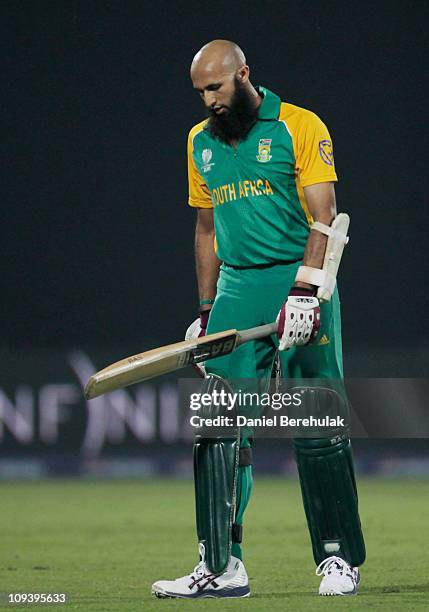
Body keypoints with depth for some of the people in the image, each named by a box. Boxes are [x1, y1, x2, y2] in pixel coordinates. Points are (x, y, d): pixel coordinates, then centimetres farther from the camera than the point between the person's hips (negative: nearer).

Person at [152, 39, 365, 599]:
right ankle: (221, 567, -2)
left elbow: (322, 217, -11)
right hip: (235, 289, 5)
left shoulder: (299, 127, -4)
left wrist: (304, 291, -22)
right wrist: (206, 312, 16)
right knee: (218, 429, -4)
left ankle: (340, 561, 5)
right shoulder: (201, 143, 15)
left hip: (299, 283, -5)